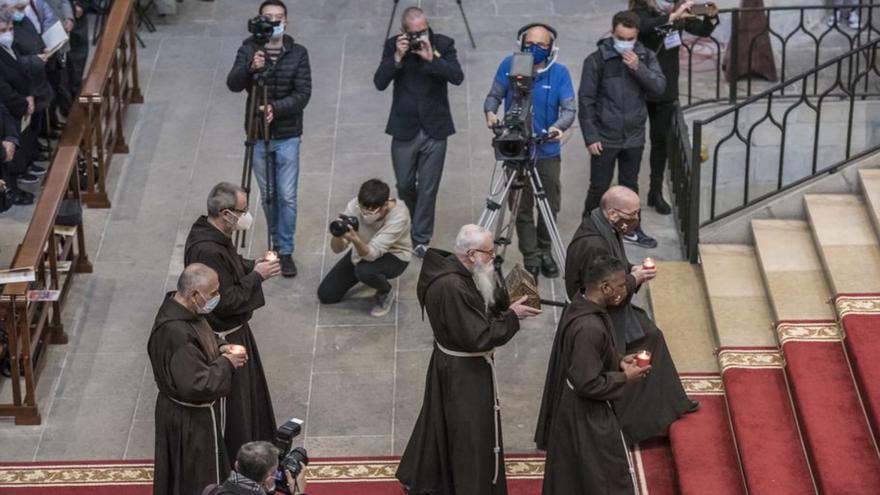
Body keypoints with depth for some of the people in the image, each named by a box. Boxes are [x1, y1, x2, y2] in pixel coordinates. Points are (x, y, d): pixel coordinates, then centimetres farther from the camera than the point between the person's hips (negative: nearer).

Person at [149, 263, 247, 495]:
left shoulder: (179, 309, -4)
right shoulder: (176, 333, -34)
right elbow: (195, 385, -33)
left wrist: (218, 350, -2)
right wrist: (226, 364, -20)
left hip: (195, 411, 9)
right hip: (190, 420, -9)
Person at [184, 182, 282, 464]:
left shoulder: (214, 233, -2)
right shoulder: (206, 251, -33)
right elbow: (226, 301, -29)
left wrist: (253, 265, -2)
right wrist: (256, 276, -21)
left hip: (235, 328, 10)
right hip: (223, 338, -10)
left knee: (249, 388, 25)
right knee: (232, 401, 6)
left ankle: (254, 448, 43)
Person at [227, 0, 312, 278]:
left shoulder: (298, 53, -4)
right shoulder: (249, 50, -3)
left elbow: (303, 94, -10)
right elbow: (233, 84, -17)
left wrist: (275, 108, -25)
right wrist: (250, 68, -36)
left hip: (287, 137, -1)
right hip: (258, 136, 1)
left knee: (287, 197, -2)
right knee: (267, 196, 13)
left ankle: (285, 252, 7)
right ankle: (275, 242, 31)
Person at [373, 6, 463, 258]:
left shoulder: (443, 44, -5)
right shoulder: (392, 46, -3)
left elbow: (457, 77, -17)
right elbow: (379, 83, -11)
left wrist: (431, 58, -26)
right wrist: (397, 57, -22)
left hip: (435, 129, -1)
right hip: (404, 128, 1)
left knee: (428, 188, 1)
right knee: (404, 185, 10)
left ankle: (421, 238, 12)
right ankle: (411, 225, 38)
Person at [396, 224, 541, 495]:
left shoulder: (454, 268, -3)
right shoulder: (451, 288, -32)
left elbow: (481, 306, 9)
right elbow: (478, 337, -28)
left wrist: (508, 300, -7)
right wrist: (512, 316, -19)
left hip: (457, 365, 10)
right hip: (463, 373, -10)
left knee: (443, 424, 24)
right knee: (471, 435, 6)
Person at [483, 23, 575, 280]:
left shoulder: (560, 72, -8)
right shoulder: (509, 66, -6)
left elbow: (569, 108, -11)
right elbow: (494, 96, 0)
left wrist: (558, 126, -31)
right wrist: (490, 112, -22)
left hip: (548, 151, 1)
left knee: (551, 205, 10)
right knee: (522, 208, 3)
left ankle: (545, 252, 31)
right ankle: (531, 258, 15)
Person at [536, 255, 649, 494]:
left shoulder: (579, 305, -4)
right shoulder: (589, 328, -33)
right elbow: (588, 383, -27)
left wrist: (618, 360, 3)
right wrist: (624, 378, -16)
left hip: (570, 407, 9)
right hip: (587, 419, -9)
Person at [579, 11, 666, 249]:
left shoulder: (646, 57, 0)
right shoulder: (597, 59, -11)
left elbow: (660, 86, -9)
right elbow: (586, 100, -9)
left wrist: (638, 68, -24)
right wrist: (591, 137, -12)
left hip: (634, 137, 3)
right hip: (605, 138, -3)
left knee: (630, 185, 16)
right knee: (599, 187, 5)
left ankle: (631, 229, 29)